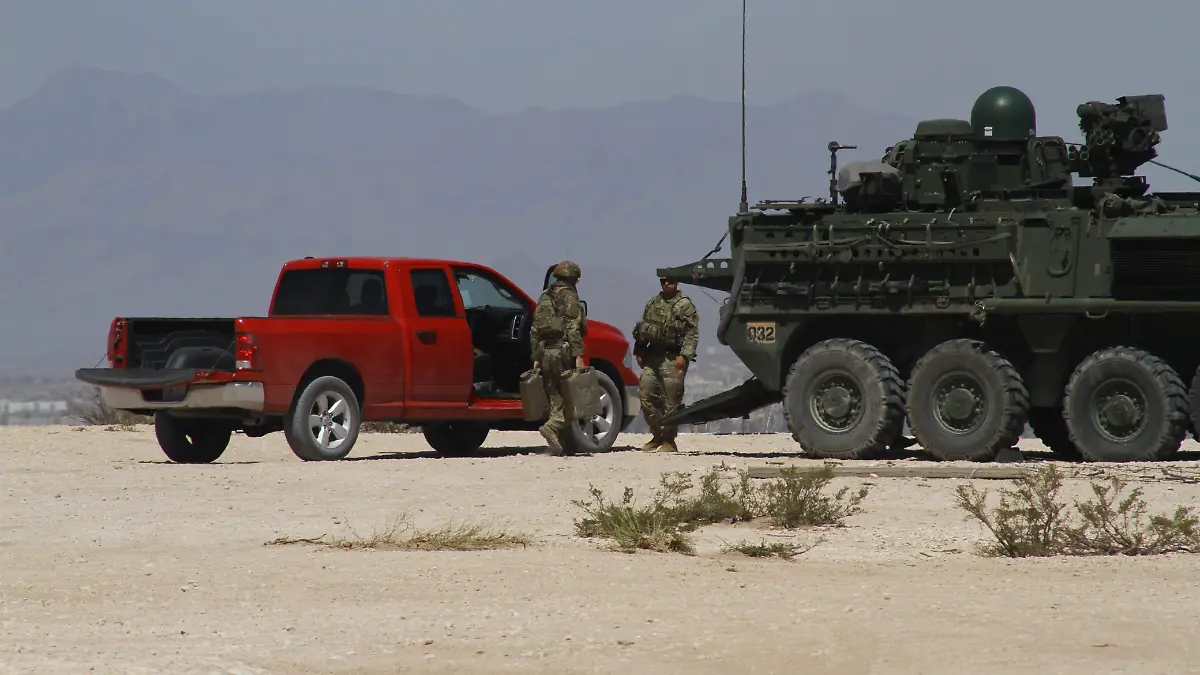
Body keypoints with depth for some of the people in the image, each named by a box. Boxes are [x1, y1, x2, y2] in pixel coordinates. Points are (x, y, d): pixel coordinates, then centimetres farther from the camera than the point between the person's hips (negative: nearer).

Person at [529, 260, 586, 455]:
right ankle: (553, 427, -27)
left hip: (545, 351, 7)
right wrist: (578, 355, -15)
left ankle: (558, 444, 7)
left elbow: (534, 329, 18)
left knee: (556, 399, 10)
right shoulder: (569, 295, -3)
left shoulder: (544, 297, 18)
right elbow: (573, 327, -12)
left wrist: (536, 358, 20)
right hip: (563, 351, -7)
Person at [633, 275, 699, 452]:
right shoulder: (653, 303, 17)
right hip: (651, 357, 6)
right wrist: (638, 352, 14)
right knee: (646, 395, 3)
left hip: (673, 359, -6)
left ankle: (668, 441, 3)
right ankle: (657, 436, 16)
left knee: (671, 401, -5)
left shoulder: (685, 305, -2)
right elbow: (642, 329, 22)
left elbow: (692, 333, -9)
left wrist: (684, 356, -17)